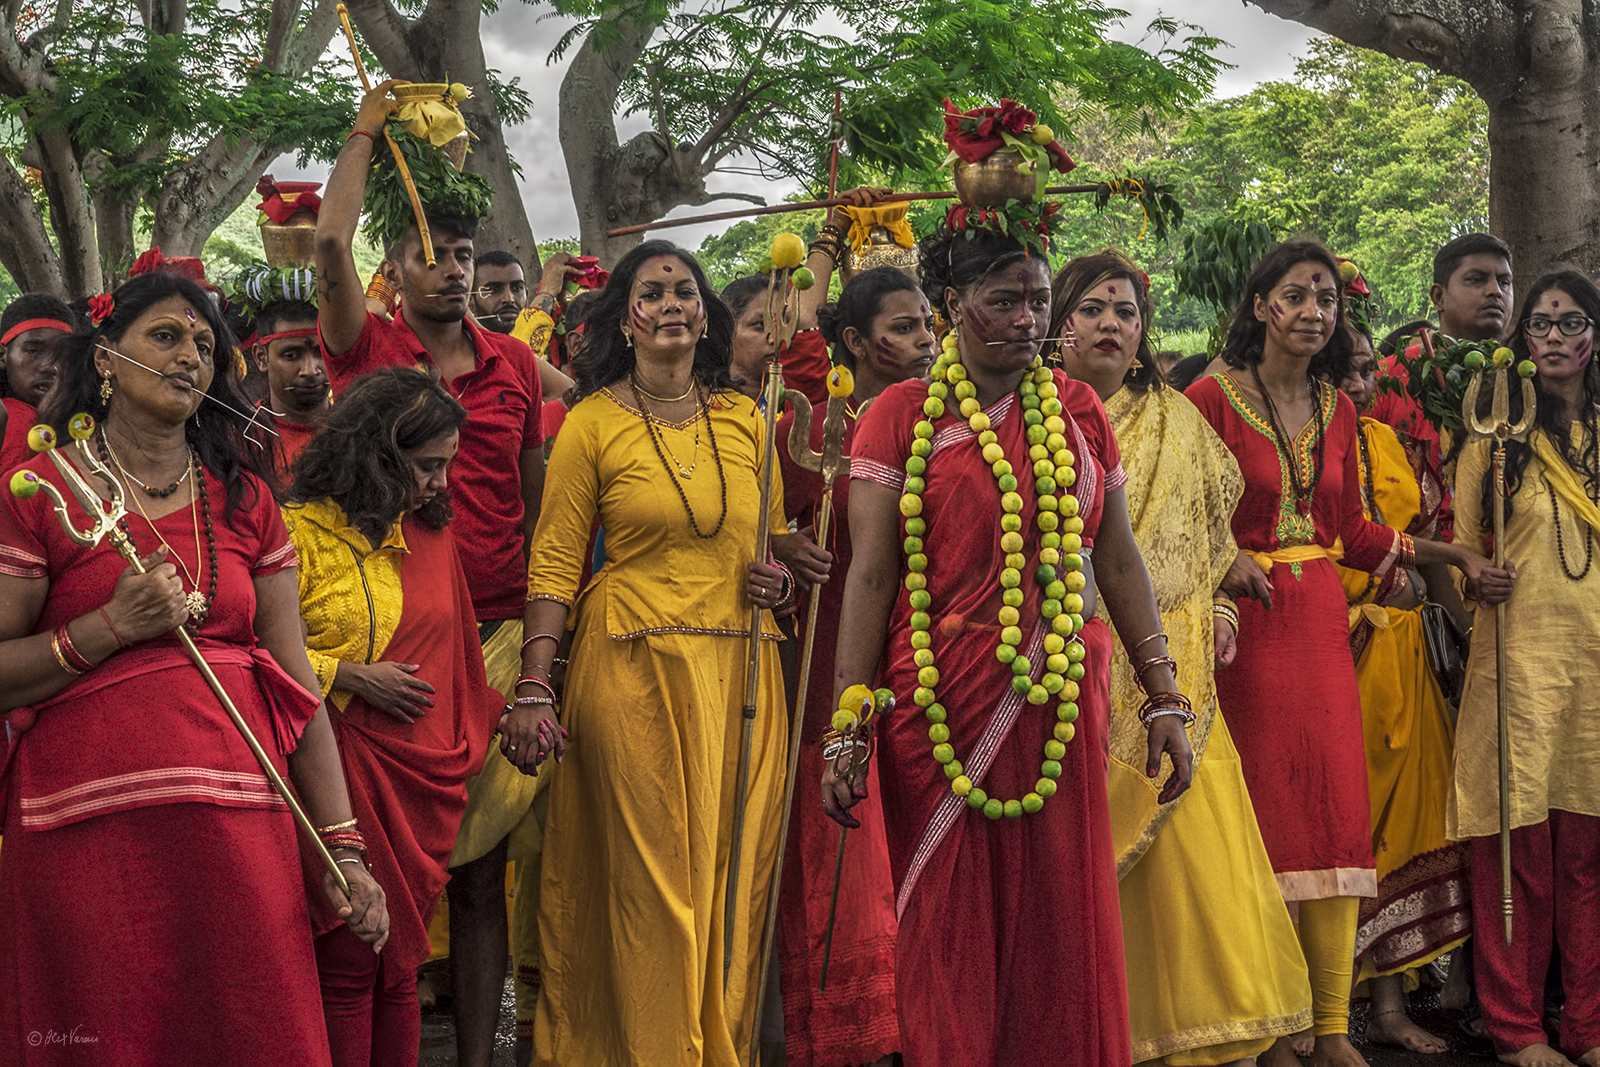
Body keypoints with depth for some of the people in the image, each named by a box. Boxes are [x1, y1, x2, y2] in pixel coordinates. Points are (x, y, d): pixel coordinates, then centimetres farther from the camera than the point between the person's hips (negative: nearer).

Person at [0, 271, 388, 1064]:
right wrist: (114, 627, -15)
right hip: (86, 839, -3)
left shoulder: (246, 502, 13)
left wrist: (342, 847, 5)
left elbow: (295, 682, 10)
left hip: (238, 830, 4)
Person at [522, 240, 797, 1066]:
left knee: (731, 870, 6)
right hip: (634, 665, -4)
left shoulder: (743, 419, 11)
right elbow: (554, 565, -3)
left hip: (740, 670, 4)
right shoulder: (592, 423, -1)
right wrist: (535, 688, -11)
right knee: (648, 874, -2)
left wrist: (781, 578, 0)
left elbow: (774, 537, 22)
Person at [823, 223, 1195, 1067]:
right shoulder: (902, 414, -1)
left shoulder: (1076, 410, 9)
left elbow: (1117, 561, 11)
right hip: (939, 707, -2)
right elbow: (869, 573, -6)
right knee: (948, 926, 4)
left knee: (1062, 918, 5)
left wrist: (1164, 699, 8)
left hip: (1060, 703, 3)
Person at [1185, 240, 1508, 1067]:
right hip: (1248, 620, -5)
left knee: (1338, 812, 2)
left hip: (1320, 620, 5)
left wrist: (1451, 555, 16)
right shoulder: (1212, 398, -5)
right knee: (1267, 815, -3)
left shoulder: (1337, 411, 13)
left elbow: (1352, 534, 18)